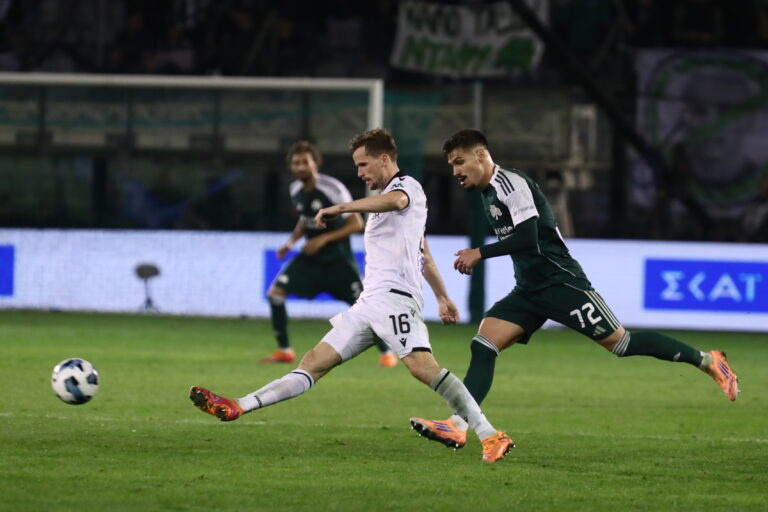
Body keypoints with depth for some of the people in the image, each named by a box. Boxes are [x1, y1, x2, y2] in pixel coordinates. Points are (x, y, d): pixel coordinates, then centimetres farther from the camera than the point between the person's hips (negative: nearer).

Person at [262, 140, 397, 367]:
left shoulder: (333, 189, -19)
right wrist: (291, 241, 4)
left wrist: (324, 239, -23)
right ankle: (284, 351, 1)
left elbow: (356, 224, -16)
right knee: (275, 292, -10)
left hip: (337, 258, -5)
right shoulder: (296, 190, 1)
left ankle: (386, 352, 16)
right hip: (310, 256, 5)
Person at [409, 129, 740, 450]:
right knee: (482, 346, -8)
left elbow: (528, 238, -25)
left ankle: (705, 360, 9)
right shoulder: (488, 193, 15)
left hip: (560, 283, -9)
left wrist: (480, 253, -21)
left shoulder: (510, 183, -15)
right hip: (529, 291, 9)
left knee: (620, 343, -5)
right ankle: (456, 427, -17)